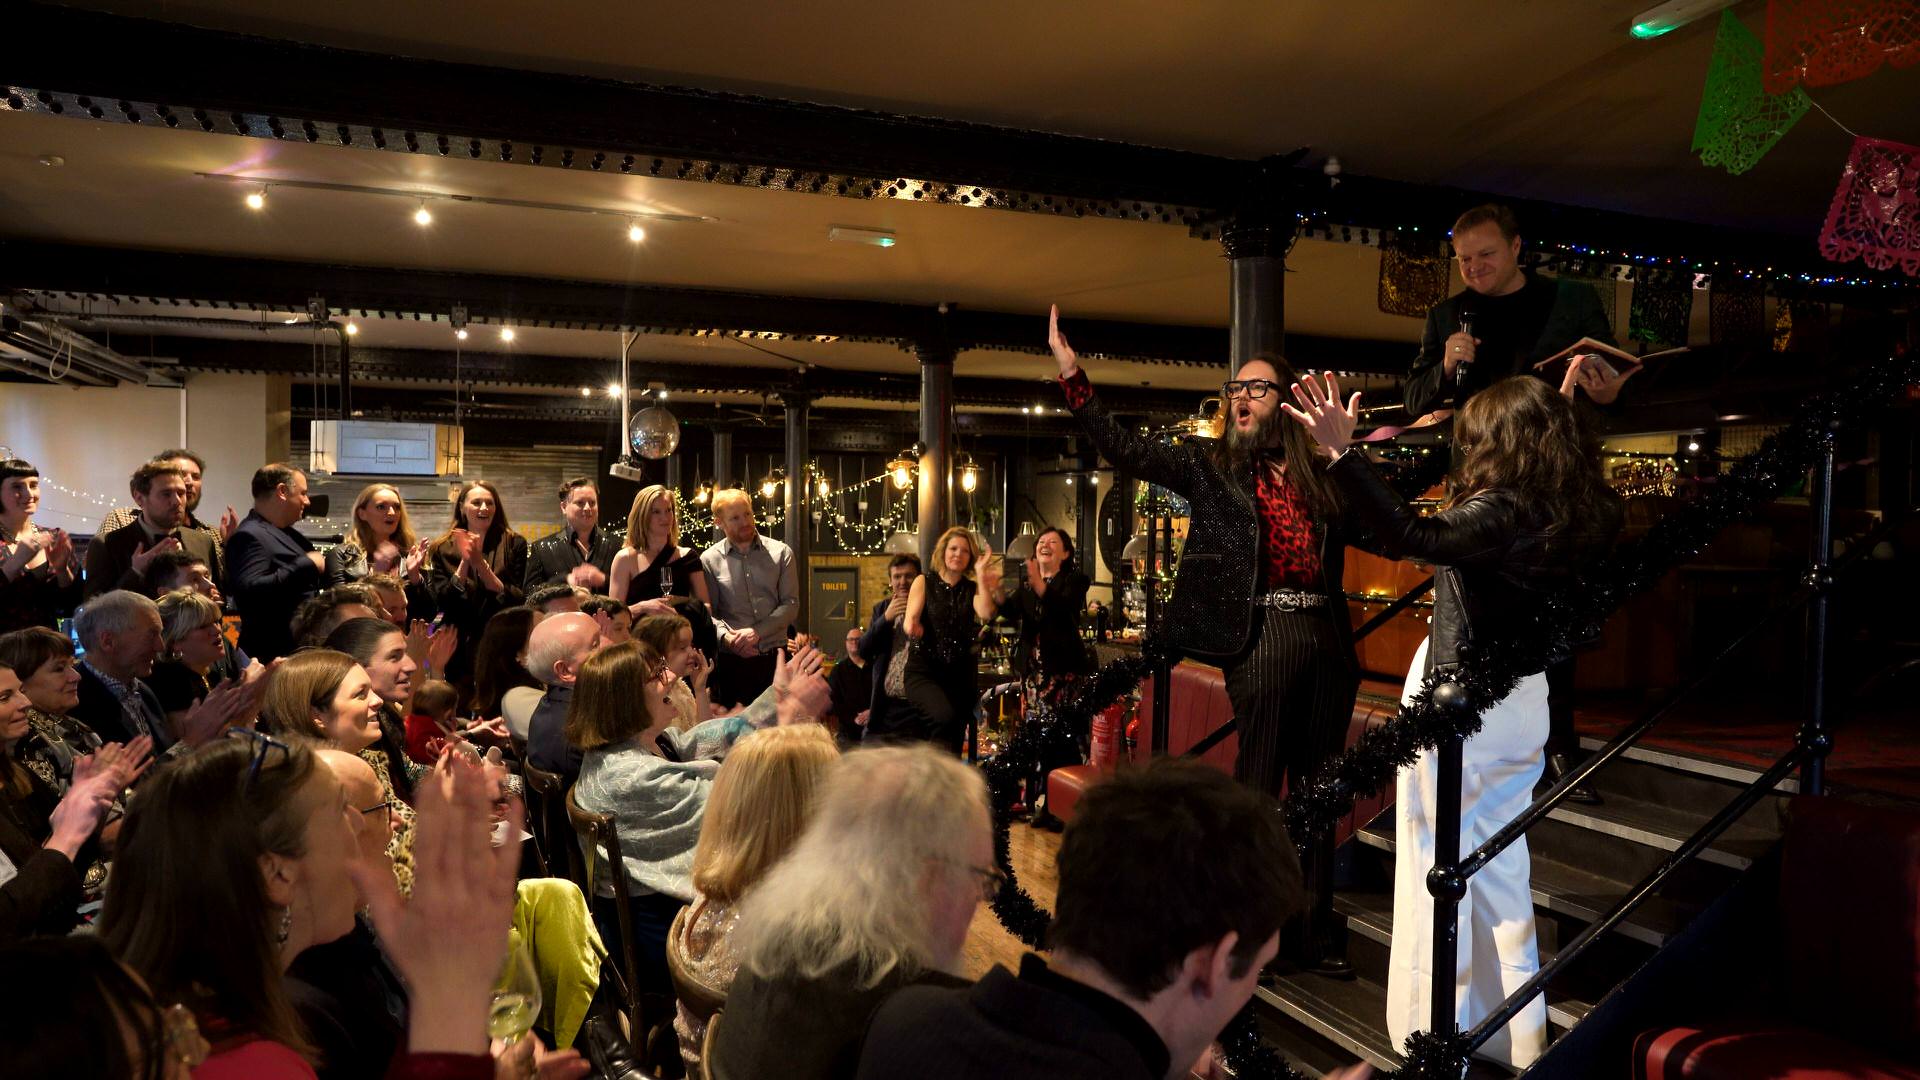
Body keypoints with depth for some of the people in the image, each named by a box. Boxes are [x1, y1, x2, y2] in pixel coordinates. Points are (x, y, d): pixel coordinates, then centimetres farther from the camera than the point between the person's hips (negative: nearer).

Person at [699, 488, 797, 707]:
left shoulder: (781, 553, 5)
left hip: (774, 656, 1)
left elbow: (791, 603, -1)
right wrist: (726, 636, -19)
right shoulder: (709, 560, 5)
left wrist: (757, 632, -13)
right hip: (731, 660, 0)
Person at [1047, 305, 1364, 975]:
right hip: (1262, 636, -4)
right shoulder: (1211, 465, 6)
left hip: (1329, 639, 4)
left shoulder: (1323, 477, 14)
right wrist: (1071, 376, -11)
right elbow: (1124, 450, -4)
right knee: (1258, 785, -1)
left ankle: (1313, 933, 24)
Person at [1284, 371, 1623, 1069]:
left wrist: (1341, 452, -42)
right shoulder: (1571, 514, 1)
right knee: (1498, 862, 20)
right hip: (1520, 698, 9)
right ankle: (1515, 1038, 33)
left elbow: (1409, 537, -39)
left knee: (1442, 866, 4)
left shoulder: (1499, 512, -22)